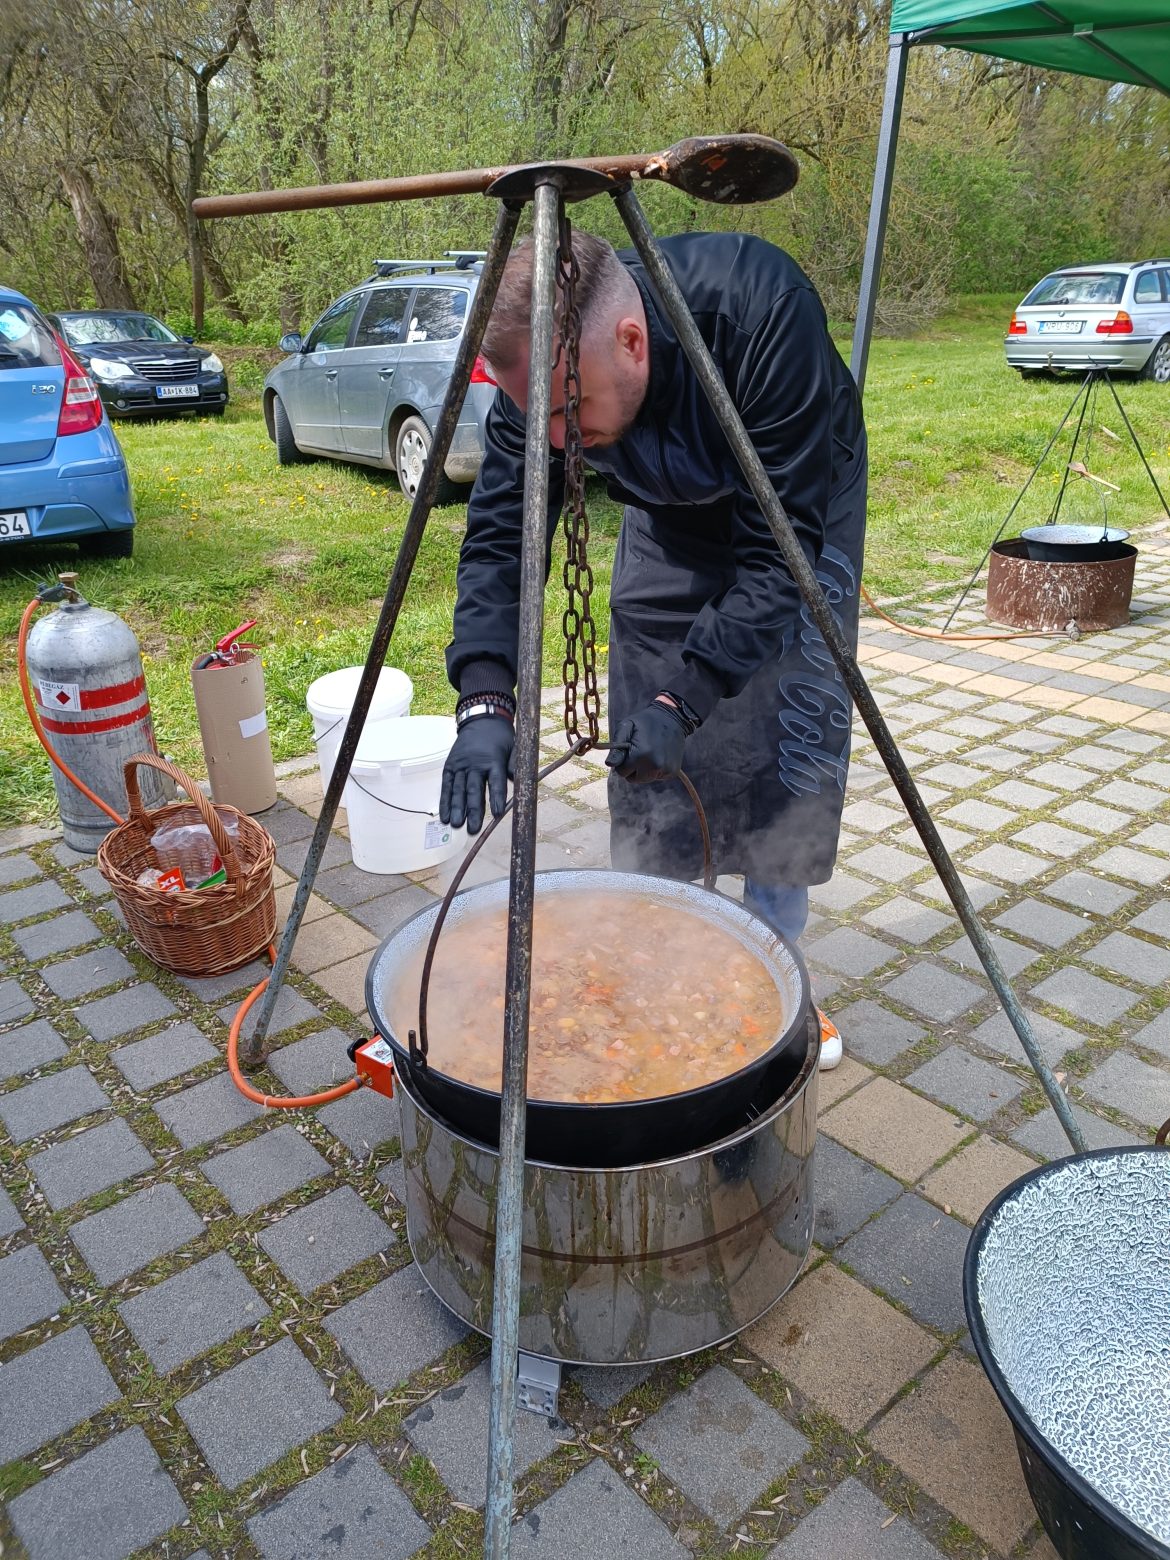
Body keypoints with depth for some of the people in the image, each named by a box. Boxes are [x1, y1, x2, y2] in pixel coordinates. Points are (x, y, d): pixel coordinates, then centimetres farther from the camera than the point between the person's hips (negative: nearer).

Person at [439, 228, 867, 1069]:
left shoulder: (764, 311, -39)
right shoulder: (546, 370, -27)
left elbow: (783, 548, -37)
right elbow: (498, 534, -23)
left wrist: (685, 697, -43)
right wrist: (484, 700, -38)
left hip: (801, 506, -3)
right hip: (669, 516, 3)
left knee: (797, 733, -8)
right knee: (645, 742, -2)